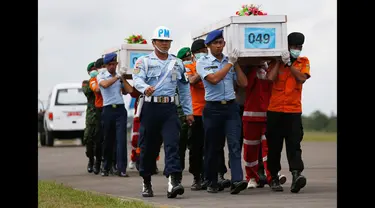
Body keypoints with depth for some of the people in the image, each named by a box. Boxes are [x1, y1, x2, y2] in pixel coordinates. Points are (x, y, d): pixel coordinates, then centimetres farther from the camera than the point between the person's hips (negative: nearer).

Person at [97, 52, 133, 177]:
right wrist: (118, 76, -12)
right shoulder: (101, 76, 7)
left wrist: (123, 78, 4)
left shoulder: (120, 77, 16)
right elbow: (105, 84, -16)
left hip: (120, 109, 1)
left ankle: (121, 169, -12)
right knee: (108, 140, 5)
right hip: (108, 110, -1)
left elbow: (130, 90, 5)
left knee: (121, 139, -9)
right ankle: (105, 168, 18)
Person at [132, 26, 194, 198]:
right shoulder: (144, 61, 4)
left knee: (172, 144, -14)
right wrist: (145, 88, -36)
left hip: (170, 108, 2)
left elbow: (184, 88, 19)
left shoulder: (177, 63, 15)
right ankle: (146, 183, 21)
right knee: (148, 146, 5)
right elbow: (137, 79, -13)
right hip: (151, 107, -2)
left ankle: (173, 182, -25)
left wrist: (188, 111, 16)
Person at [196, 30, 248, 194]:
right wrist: (230, 63, -10)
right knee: (212, 147, 5)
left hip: (231, 107, 2)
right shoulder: (203, 62, 1)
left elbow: (243, 83, 8)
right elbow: (214, 79, -16)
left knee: (234, 144, -12)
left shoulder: (230, 61, 13)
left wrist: (236, 64, 1)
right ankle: (212, 183, 17)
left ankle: (236, 181, -22)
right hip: (213, 108, -2)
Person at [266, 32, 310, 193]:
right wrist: (279, 60, -6)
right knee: (274, 146, 5)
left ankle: (296, 175, -27)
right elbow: (270, 77, -11)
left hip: (294, 111, -1)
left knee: (294, 144, -14)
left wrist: (289, 64, -12)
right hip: (275, 110, 1)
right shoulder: (276, 62, 7)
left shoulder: (304, 62, 9)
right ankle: (274, 178, 15)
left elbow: (302, 78, -9)